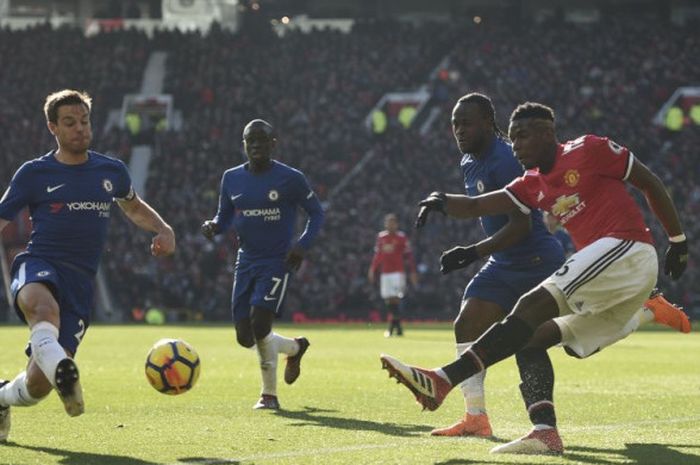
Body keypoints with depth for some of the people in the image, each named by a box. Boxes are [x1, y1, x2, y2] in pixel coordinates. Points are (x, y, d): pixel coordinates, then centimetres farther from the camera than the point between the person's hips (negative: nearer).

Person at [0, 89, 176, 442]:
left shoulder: (112, 171, 15)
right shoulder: (34, 173, 5)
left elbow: (134, 207, 35)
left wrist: (164, 230, 16)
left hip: (81, 283, 3)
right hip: (38, 267, -2)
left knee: (40, 382, -7)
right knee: (45, 306, -43)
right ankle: (62, 371, -65)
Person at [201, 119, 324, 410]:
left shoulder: (291, 179, -6)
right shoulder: (231, 178, 6)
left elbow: (316, 214, 3)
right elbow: (225, 217, 16)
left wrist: (303, 245, -13)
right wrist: (213, 227, -8)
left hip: (277, 263, -5)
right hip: (246, 262, 5)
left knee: (259, 325, -19)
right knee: (245, 336, 4)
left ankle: (269, 394, 1)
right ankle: (295, 347, 35)